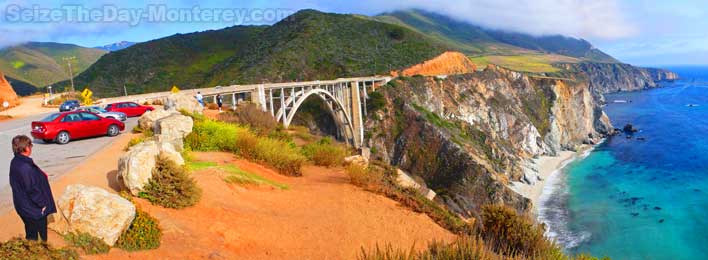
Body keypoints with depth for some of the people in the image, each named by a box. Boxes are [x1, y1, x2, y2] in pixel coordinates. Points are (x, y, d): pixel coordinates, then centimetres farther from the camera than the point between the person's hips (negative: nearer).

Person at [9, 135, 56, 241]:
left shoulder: (15, 162, 0)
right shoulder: (25, 167, -29)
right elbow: (32, 189, -24)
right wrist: (43, 204, -13)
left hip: (23, 206, 9)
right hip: (34, 209, -9)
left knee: (31, 234, 21)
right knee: (41, 236, 6)